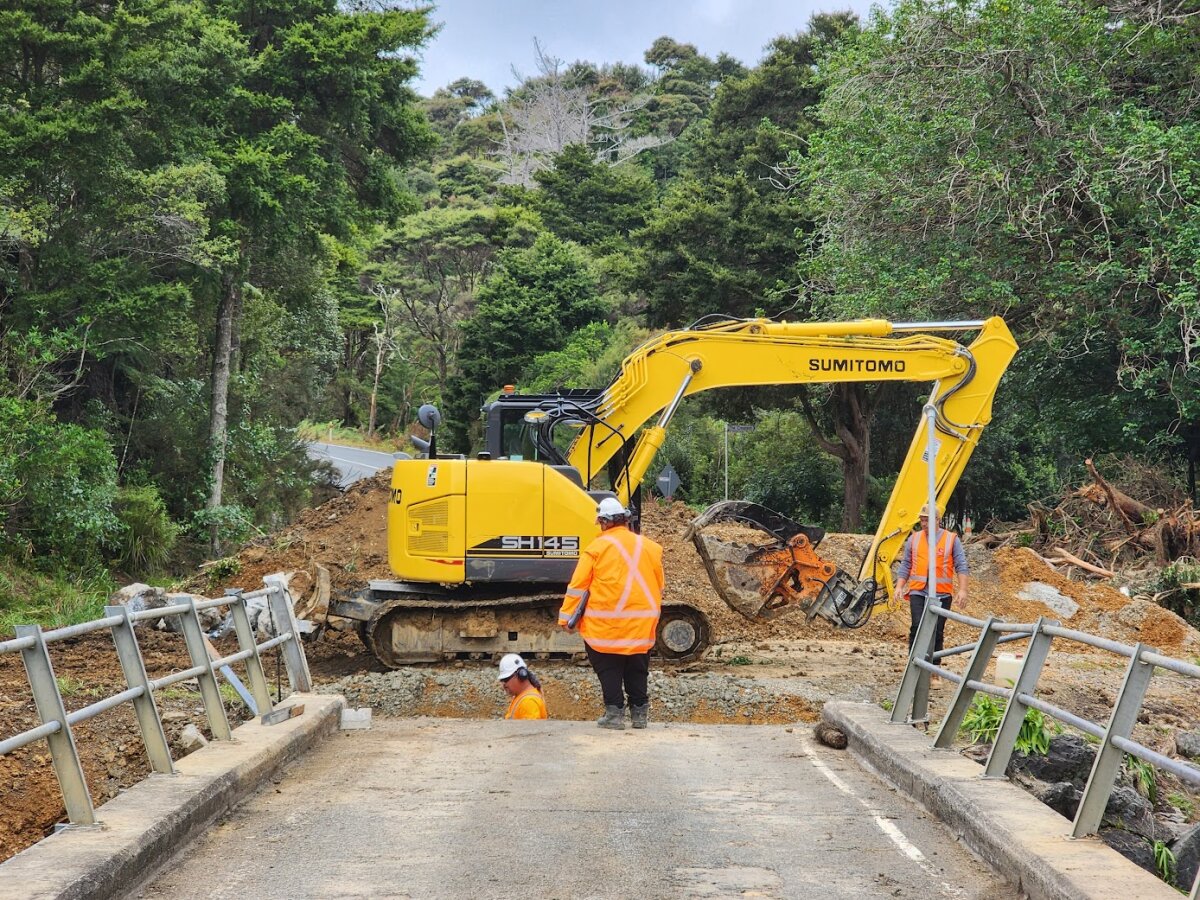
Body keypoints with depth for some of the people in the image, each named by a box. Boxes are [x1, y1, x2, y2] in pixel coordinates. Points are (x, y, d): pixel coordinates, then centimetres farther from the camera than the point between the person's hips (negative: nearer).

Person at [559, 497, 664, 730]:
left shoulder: (598, 547, -7)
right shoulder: (650, 547, 7)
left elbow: (578, 586, -6)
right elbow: (659, 587, 16)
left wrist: (567, 617, 0)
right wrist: (651, 613, 29)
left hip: (606, 625, -4)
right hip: (642, 626, 4)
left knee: (609, 670, 5)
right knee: (637, 671, 14)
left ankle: (614, 713, 2)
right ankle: (640, 713, 18)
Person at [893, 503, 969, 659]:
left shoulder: (952, 539, 5)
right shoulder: (913, 539, 11)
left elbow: (961, 566, 1)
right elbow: (905, 565, 12)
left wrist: (962, 590, -9)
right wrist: (899, 587, 1)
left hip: (942, 594, -1)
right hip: (918, 592, 1)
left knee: (937, 632, 3)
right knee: (917, 627, -15)